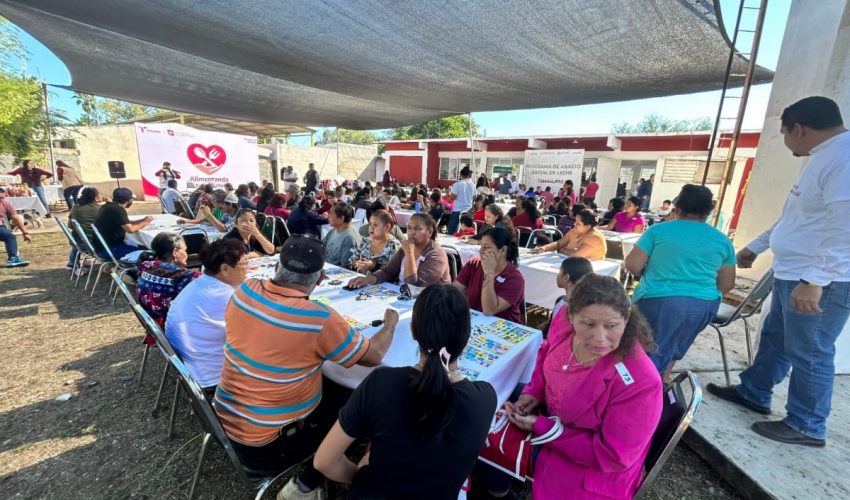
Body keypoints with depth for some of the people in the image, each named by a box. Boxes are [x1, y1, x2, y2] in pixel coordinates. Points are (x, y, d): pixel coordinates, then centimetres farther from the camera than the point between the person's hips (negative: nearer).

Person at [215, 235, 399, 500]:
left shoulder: (245, 290, -12)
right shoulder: (319, 318, -29)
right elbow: (374, 356, -16)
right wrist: (390, 322, 1)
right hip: (265, 446, -6)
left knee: (329, 384, 20)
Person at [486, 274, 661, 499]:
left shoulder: (640, 382, -36)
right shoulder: (565, 320, -22)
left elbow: (612, 456, -25)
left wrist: (541, 427, -24)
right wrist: (533, 391, -10)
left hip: (593, 468, -5)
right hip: (548, 415, 6)